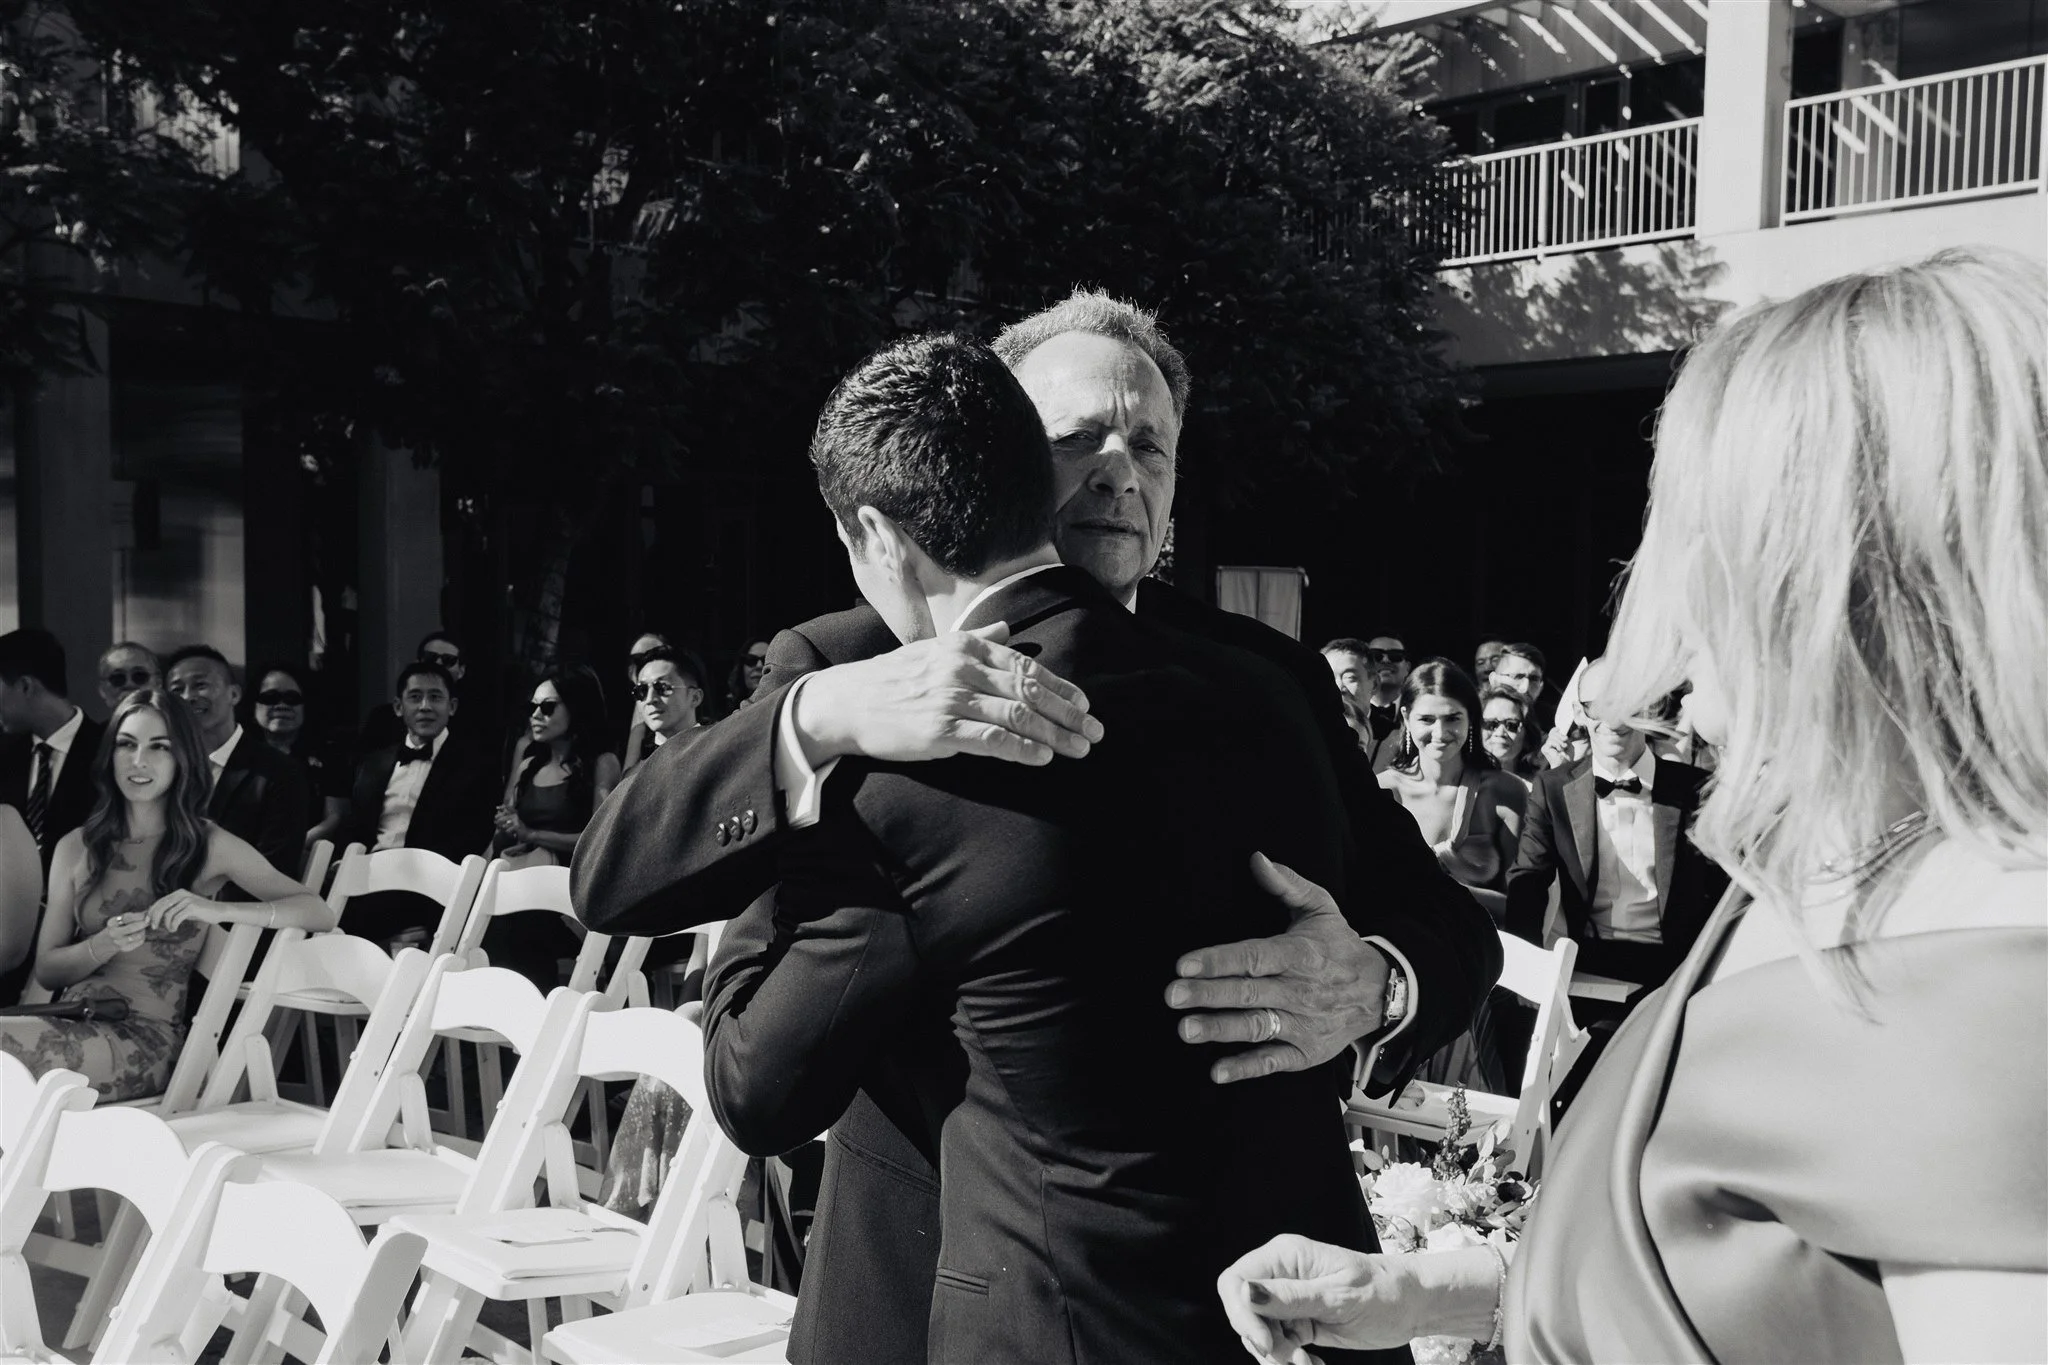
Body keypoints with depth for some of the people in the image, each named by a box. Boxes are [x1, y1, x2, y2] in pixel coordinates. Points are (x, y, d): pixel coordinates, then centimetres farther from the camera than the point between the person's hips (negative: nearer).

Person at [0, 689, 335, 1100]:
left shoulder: (210, 846, 3)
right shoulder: (76, 848, 13)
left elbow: (319, 913, -5)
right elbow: (46, 969, 12)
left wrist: (218, 910, -20)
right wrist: (104, 946, -10)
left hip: (149, 1036, -3)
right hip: (74, 1020, 4)